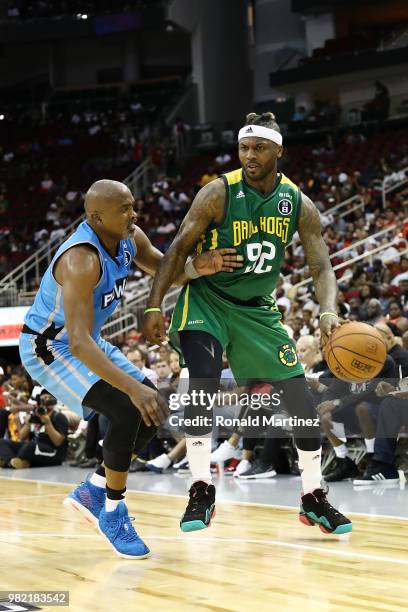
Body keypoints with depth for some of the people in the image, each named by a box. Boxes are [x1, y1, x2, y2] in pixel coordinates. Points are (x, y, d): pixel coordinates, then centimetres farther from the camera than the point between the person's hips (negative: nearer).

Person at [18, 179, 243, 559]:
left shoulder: (129, 239, -8)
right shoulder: (80, 260, -34)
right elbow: (79, 344, -41)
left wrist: (199, 267, -12)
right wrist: (133, 387, -49)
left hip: (87, 341, 9)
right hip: (49, 347, -9)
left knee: (154, 411, 6)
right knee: (127, 412, -23)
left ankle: (92, 491, 17)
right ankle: (113, 512, -6)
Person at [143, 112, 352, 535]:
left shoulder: (298, 204, -6)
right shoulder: (219, 194, -15)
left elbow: (321, 267, -9)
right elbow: (179, 250, -14)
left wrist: (328, 311, -29)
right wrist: (154, 306, -24)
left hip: (258, 309, 4)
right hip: (207, 300, -3)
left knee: (301, 395, -2)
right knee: (202, 385, -26)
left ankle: (313, 498, 12)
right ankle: (202, 491, -15)